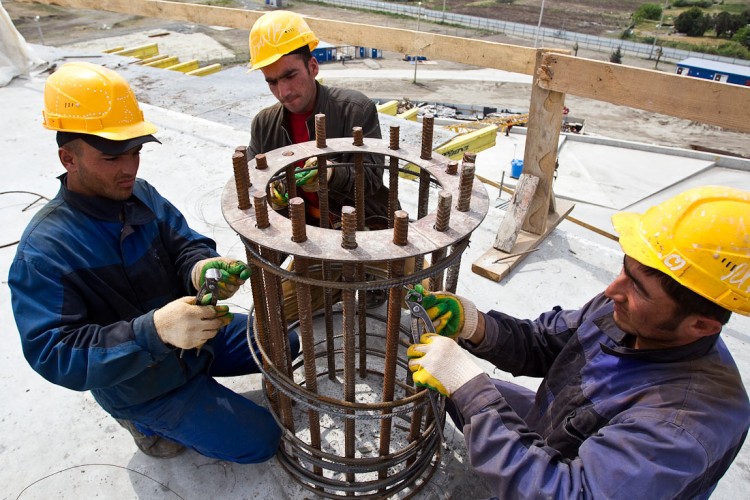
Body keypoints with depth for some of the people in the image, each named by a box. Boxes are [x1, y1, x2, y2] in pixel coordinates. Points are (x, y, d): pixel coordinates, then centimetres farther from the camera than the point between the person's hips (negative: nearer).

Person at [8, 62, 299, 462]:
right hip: (141, 384, -6)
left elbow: (185, 245, -6)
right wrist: (153, 331, -47)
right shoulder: (42, 250, -26)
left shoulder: (140, 194, -8)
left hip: (196, 334, 6)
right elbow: (52, 354, -31)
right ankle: (148, 422, 10)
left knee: (287, 343, 15)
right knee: (258, 442, -7)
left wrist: (201, 269, -33)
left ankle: (199, 371, 22)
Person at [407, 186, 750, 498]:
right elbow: (543, 343, -6)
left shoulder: (686, 420, -38)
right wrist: (474, 326, -24)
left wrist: (467, 386, -41)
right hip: (544, 425, 6)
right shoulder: (625, 309, -18)